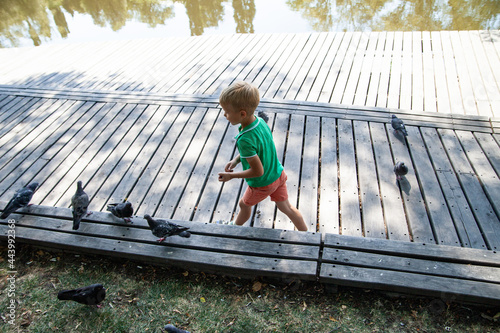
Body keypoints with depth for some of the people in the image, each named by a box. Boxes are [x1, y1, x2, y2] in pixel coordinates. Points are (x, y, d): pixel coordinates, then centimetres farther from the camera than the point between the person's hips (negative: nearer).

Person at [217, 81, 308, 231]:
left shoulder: (245, 140, -36)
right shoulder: (260, 121, -11)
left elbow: (258, 171, -29)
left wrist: (231, 176, -18)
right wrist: (236, 160, -1)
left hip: (262, 185, -6)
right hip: (278, 175, 6)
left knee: (244, 204, 23)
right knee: (285, 207, 24)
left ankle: (235, 226, 52)